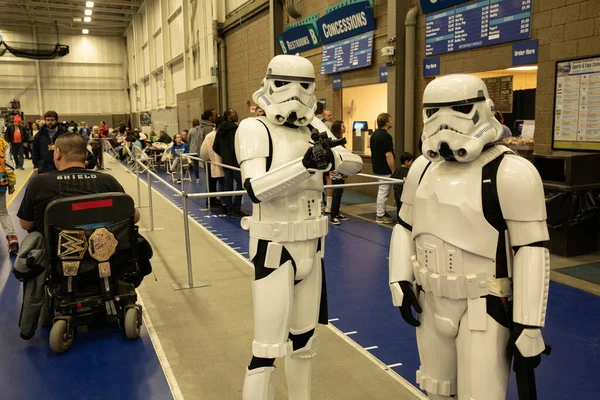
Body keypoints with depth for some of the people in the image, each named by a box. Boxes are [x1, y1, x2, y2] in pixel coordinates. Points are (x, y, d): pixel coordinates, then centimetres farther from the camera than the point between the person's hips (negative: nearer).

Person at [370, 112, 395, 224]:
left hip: (377, 168, 10)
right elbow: (388, 156, -22)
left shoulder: (374, 134, 10)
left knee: (382, 191, 20)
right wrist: (394, 171, -17)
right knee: (383, 192, -2)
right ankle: (380, 216, 5)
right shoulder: (386, 136, -20)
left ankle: (382, 212, 29)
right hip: (385, 169, -10)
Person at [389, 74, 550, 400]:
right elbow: (405, 227, 13)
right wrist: (401, 283, 4)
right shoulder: (423, 167, 3)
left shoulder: (510, 173, -17)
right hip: (430, 303, 6)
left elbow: (532, 251, -16)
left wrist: (528, 328, -15)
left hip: (484, 308, -6)